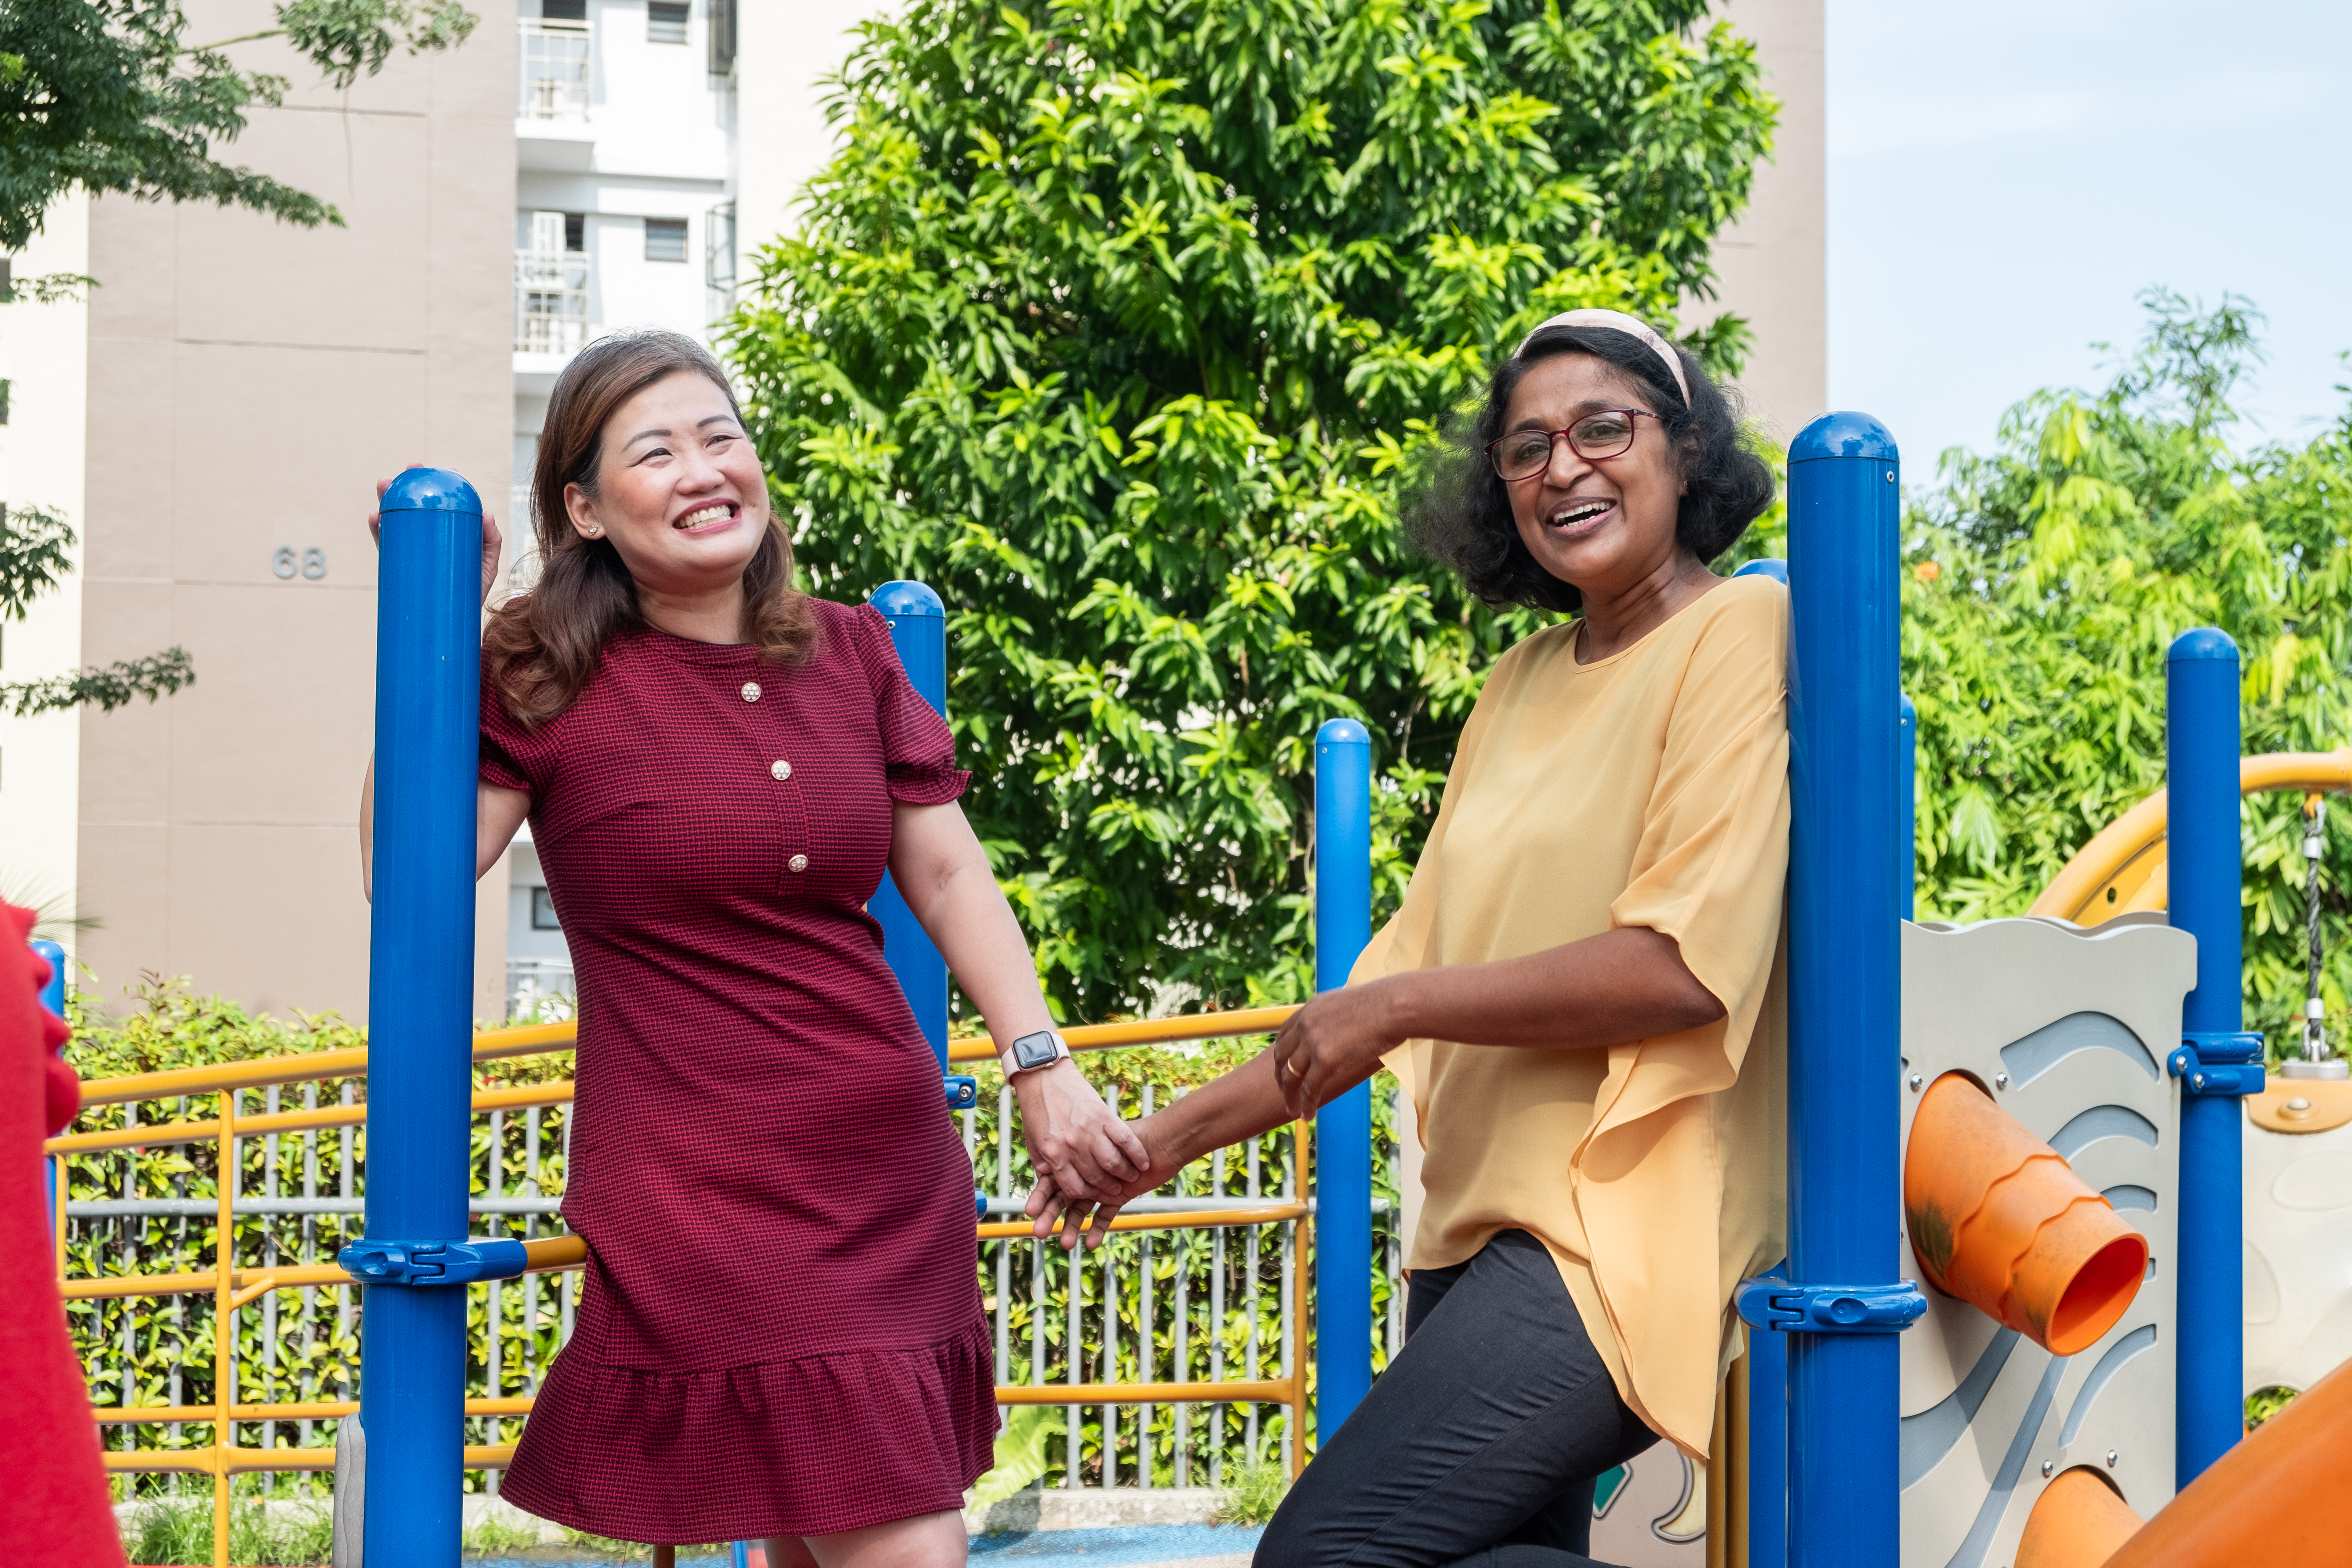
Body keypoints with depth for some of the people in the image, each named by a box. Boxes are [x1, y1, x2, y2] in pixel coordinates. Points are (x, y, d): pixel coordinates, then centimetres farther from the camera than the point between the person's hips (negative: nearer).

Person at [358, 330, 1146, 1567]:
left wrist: (1040, 1064, 6)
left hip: (891, 1175, 6)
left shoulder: (849, 653, 10)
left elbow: (947, 873, 14)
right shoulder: (548, 682, -4)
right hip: (706, 1195, -6)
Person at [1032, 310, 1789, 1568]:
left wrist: (1395, 1006, -10)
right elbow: (1412, 970, 18)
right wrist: (1181, 1132, 13)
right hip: (1480, 1225, 8)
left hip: (1621, 1227, -8)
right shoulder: (1523, 683, 18)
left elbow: (1688, 965, -17)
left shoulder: (1741, 639, -5)